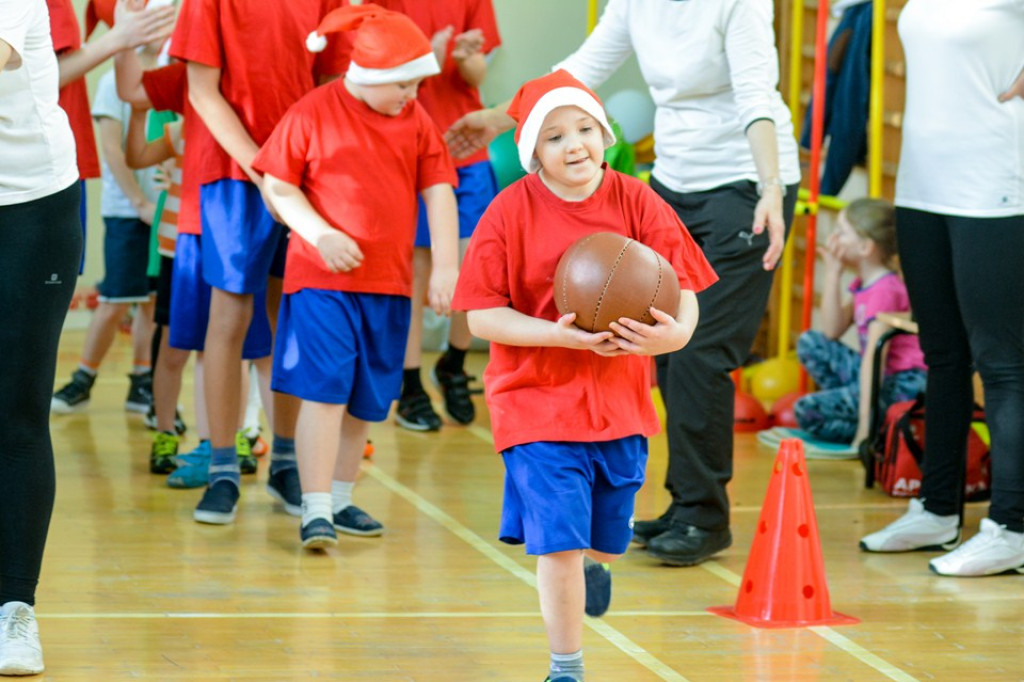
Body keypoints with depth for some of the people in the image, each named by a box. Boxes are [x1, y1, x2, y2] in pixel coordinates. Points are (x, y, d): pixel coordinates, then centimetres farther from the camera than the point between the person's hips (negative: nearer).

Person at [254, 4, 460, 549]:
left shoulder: (417, 121, 6)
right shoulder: (313, 114, -6)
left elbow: (438, 192, 5)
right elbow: (278, 187, -2)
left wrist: (445, 266, -4)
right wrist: (320, 235, -15)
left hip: (389, 283, 5)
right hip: (322, 279, -5)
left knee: (366, 399, 12)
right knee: (324, 390, -12)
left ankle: (340, 499, 26)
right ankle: (315, 510, -12)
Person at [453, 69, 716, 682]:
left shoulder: (638, 205, -6)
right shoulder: (511, 213, -11)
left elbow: (684, 298, -7)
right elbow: (482, 315, -11)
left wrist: (672, 333, -31)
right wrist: (559, 335, -25)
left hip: (621, 400, 3)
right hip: (538, 402, -3)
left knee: (607, 534, 20)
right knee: (558, 539, -8)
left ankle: (595, 563, 58)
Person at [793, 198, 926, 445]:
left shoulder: (885, 290, -17)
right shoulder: (863, 285, 12)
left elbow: (873, 356, -22)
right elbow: (831, 332, 7)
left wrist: (865, 423, -27)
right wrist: (832, 273, 3)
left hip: (903, 385, -10)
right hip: (878, 376, 10)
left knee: (807, 412, -16)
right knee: (810, 343, 8)